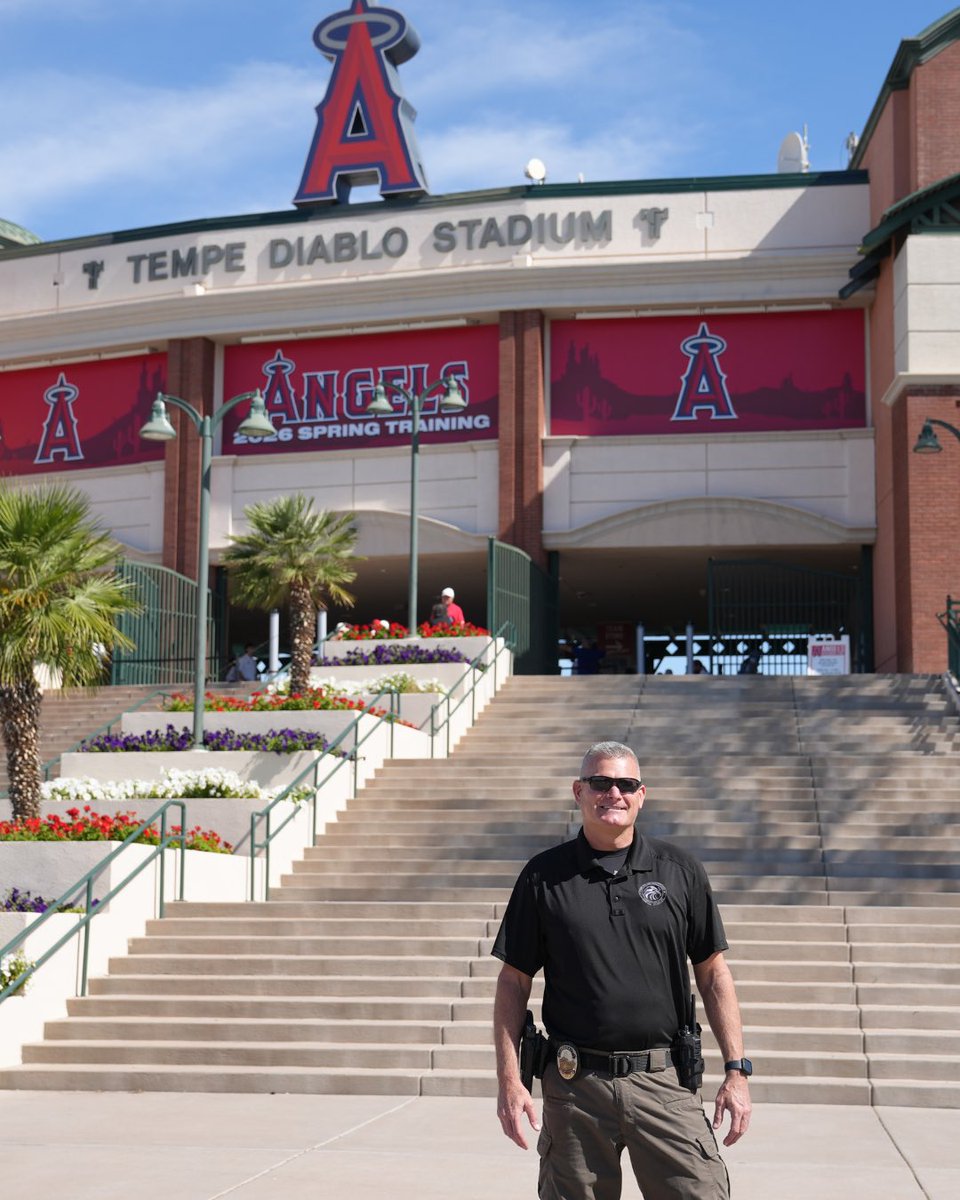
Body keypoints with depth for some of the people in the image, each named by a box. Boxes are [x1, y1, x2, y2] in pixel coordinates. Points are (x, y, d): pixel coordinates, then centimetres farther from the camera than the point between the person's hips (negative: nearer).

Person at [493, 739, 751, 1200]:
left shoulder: (681, 872, 6)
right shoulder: (544, 876, 4)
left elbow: (713, 973, 8)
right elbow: (513, 982, 5)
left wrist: (736, 1070, 1)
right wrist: (509, 1080, -2)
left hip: (665, 1083, 0)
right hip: (574, 1088, 0)